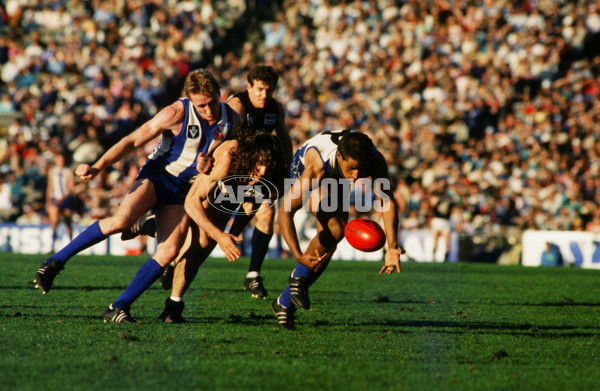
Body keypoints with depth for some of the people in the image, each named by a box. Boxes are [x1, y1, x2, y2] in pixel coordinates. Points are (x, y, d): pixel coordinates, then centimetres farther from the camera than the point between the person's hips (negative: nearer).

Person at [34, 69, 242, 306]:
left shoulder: (233, 120, -5)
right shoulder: (176, 113, -17)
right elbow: (133, 141, -14)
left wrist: (210, 164, -13)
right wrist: (98, 167, -24)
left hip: (185, 189, 4)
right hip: (157, 174, -4)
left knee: (169, 251, -15)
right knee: (122, 220, -29)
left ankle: (120, 307, -7)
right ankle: (56, 261, -18)